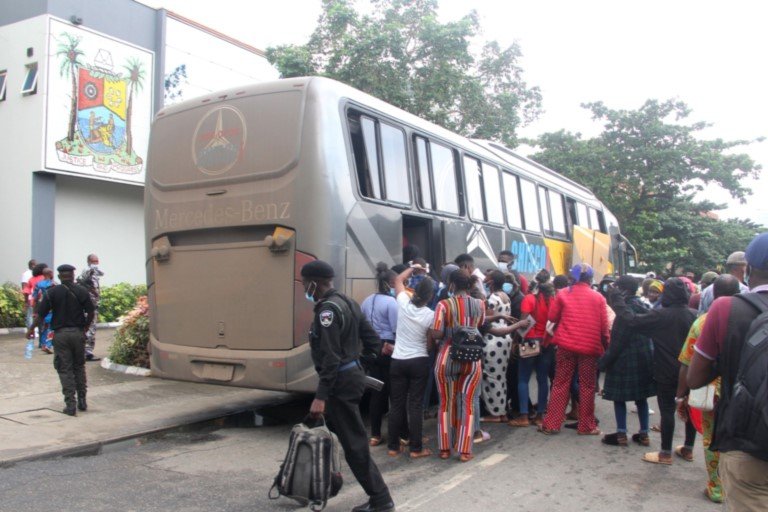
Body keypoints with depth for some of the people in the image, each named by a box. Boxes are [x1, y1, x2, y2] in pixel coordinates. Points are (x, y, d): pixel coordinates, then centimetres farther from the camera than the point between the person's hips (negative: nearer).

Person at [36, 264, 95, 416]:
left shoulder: (53, 292, -4)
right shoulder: (82, 291, 0)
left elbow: (41, 313, -6)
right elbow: (90, 312, -2)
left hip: (60, 334, -2)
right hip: (78, 333, 2)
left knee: (65, 369, 3)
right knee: (79, 366, 16)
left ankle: (70, 404, 0)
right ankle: (82, 401, 17)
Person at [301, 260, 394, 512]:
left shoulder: (328, 309, -17)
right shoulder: (347, 303, 13)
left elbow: (331, 357, -24)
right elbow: (373, 342, 15)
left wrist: (321, 396, -25)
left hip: (341, 381, -10)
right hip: (353, 374, 10)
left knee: (355, 443, -3)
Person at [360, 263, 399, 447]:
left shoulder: (367, 301, 8)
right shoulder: (391, 302, -14)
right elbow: (396, 330, -15)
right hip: (390, 351, -6)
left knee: (377, 392, 11)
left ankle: (375, 435, 15)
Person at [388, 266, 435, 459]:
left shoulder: (403, 303, -7)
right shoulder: (430, 315, -11)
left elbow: (398, 280, 14)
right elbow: (430, 345, -2)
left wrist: (413, 267, 24)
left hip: (398, 361, 3)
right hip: (419, 362, -2)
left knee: (397, 404, 8)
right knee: (416, 405, 2)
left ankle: (393, 446, 15)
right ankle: (416, 448, 6)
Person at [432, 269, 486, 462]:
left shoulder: (444, 305, -12)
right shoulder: (479, 304, -2)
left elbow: (436, 334, -14)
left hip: (447, 358, -1)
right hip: (471, 360, 1)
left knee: (446, 403, 12)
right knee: (468, 404, 9)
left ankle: (445, 448, 20)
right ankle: (464, 450, 12)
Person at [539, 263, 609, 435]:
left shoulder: (563, 294, 0)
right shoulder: (598, 297, -1)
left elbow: (552, 317, 2)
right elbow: (604, 326, -1)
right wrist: (606, 346, 10)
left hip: (566, 345, 1)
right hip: (590, 347, -1)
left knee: (560, 384, 7)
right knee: (587, 387, 8)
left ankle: (551, 424, 8)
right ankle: (587, 426, 13)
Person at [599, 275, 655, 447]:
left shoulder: (627, 310, -17)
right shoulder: (642, 307, 9)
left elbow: (618, 341, -18)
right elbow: (647, 335, 15)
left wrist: (605, 361, -12)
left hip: (625, 360, -8)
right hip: (644, 358, 8)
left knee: (619, 397, 2)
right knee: (641, 397, 14)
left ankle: (621, 434, 5)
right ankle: (644, 434, 19)